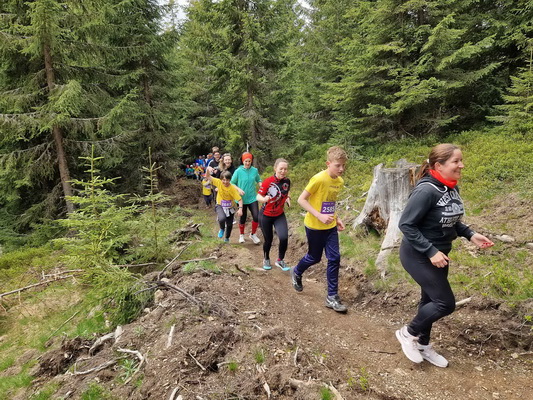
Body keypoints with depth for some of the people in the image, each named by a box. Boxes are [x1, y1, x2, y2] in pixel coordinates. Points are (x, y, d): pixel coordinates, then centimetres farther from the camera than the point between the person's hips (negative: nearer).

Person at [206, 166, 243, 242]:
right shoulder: (219, 182, -18)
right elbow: (208, 177, -13)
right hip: (220, 206, 0)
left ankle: (227, 238, 44)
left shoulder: (233, 188, -24)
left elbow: (240, 199, -24)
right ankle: (222, 229, 6)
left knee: (229, 224, 14)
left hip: (230, 207, 0)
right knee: (222, 219, -31)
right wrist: (208, 169, -33)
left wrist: (240, 209, -39)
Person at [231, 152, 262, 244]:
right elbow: (232, 183, -2)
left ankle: (253, 234, 16)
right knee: (243, 218, 11)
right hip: (242, 198, -1)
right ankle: (241, 235, 37)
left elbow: (259, 180, 11)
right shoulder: (238, 171, -10)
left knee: (256, 217, -10)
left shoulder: (255, 170, -3)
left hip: (252, 198, 1)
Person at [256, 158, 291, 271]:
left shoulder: (287, 181, -6)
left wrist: (288, 198, 1)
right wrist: (264, 199, -36)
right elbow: (259, 196, -18)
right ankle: (266, 259, 39)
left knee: (284, 238, -15)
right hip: (266, 216, -2)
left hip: (279, 215, 3)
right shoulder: (268, 181, -19)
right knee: (268, 240, 9)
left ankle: (280, 260, 11)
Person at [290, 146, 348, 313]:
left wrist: (337, 218, 6)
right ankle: (296, 273, 43)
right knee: (314, 258, 11)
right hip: (315, 226, -6)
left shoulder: (339, 181, 2)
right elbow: (301, 200, -19)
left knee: (334, 258, 1)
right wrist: (319, 216, -26)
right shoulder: (318, 179, -22)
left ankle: (332, 297, 11)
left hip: (330, 226, 6)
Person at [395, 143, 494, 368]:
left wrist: (470, 235, 2)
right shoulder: (426, 190, -27)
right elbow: (406, 225, -25)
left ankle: (423, 345, 38)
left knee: (431, 299, 19)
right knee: (445, 303, -4)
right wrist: (430, 251, -26)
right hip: (418, 256, -9)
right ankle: (408, 333, 19)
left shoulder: (452, 188, 0)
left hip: (438, 254, 9)